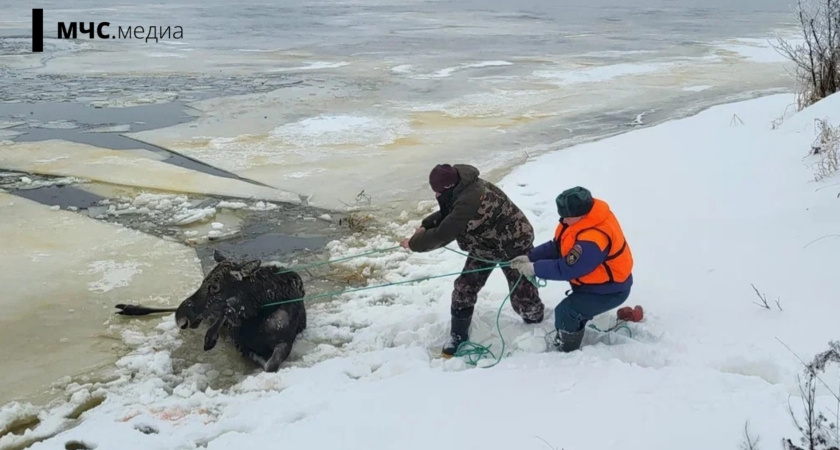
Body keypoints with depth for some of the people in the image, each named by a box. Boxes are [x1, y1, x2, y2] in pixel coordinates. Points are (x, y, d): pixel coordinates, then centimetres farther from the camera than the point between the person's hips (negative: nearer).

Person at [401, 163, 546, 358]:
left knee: (522, 297, -2)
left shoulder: (469, 200, -40)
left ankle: (537, 324, 29)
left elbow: (443, 235, -36)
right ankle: (458, 336, 17)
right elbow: (446, 214, 10)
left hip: (514, 245, -9)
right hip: (485, 246, 9)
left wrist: (414, 243, -20)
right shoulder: (463, 190, -10)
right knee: (463, 289, 3)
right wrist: (426, 225, -8)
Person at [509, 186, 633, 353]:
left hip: (610, 290, -10)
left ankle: (565, 351, 5)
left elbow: (566, 269, -30)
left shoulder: (593, 241, -39)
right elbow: (556, 246, -2)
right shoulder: (583, 216, -10)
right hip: (593, 281, 10)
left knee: (565, 312, -15)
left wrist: (535, 268, -21)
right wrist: (530, 257, -12)